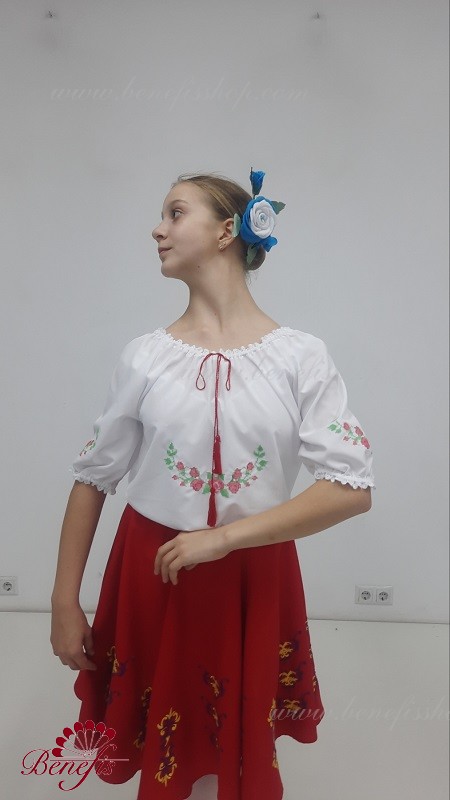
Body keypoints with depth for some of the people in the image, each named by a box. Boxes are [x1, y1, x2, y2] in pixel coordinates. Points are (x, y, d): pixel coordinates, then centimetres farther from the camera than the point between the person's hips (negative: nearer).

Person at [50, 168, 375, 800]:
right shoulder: (145, 357, -2)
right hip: (152, 577, 2)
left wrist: (223, 537, -18)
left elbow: (353, 488, -13)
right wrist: (64, 602, 3)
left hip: (256, 582, -1)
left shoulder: (301, 357, -8)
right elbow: (93, 478, 3)